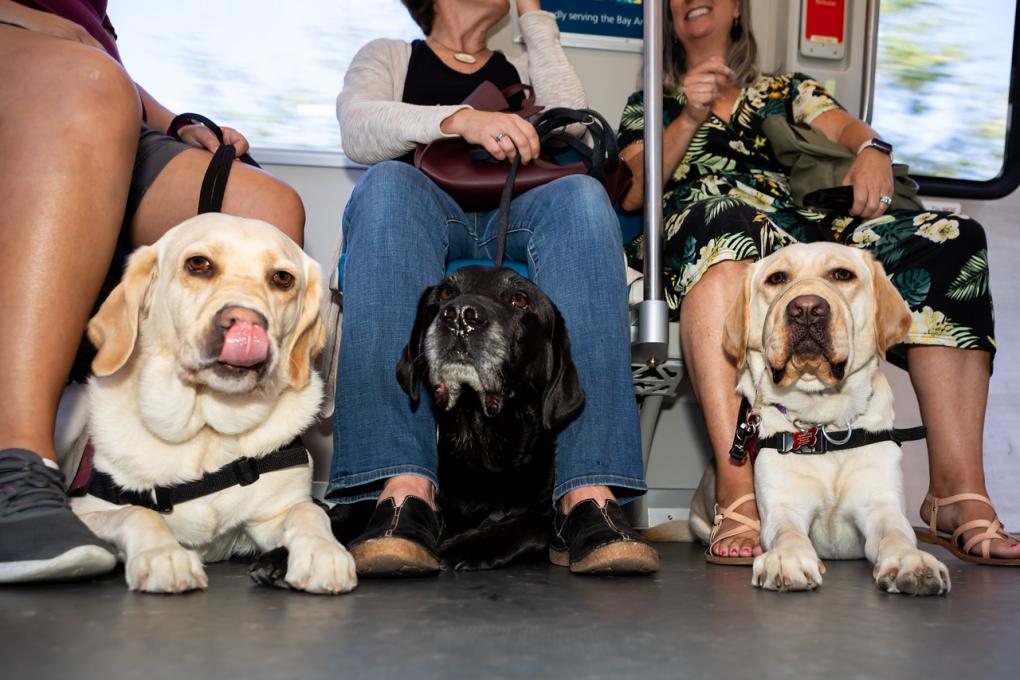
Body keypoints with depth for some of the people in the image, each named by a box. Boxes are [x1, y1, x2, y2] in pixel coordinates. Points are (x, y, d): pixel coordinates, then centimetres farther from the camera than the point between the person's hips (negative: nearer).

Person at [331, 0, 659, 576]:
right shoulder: (389, 57, 25)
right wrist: (460, 119, -16)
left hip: (517, 223, 2)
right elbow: (358, 131, 1)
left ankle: (588, 495, -45)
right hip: (422, 216, -1)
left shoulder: (522, 71, 32)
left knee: (581, 195, -31)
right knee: (388, 183, -35)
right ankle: (405, 493, -48)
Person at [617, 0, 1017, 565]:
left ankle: (959, 489, -29)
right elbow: (631, 194, 12)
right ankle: (738, 492, -53)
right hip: (699, 239, -2)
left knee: (952, 239, -22)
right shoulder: (650, 106, 29)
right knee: (716, 212, -41)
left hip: (805, 233, 3)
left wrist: (872, 151, -11)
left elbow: (846, 128, 12)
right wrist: (689, 120, 0)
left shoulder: (788, 91, 33)